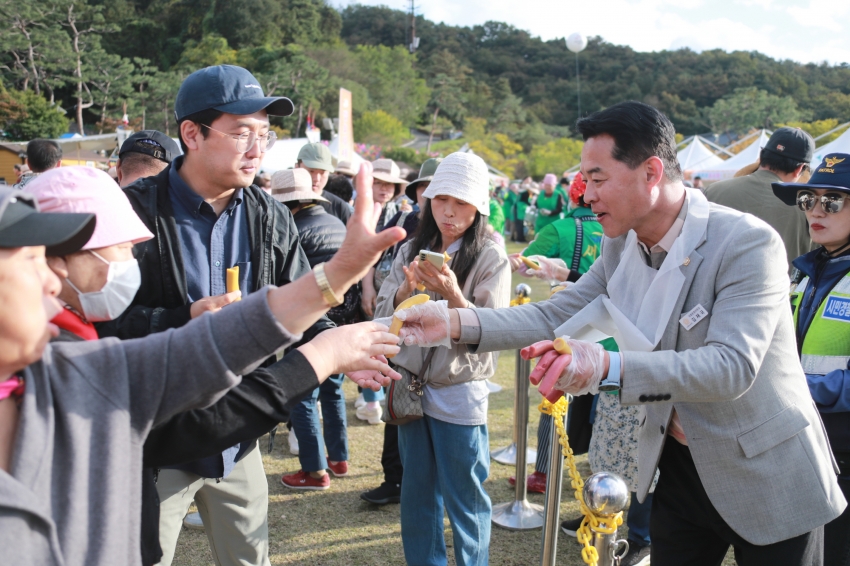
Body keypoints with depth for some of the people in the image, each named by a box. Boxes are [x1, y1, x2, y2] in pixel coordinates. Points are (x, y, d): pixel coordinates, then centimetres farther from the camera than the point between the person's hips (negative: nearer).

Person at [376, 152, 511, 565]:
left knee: (464, 501, 7)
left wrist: (452, 294, -29)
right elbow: (384, 317, 1)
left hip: (460, 395, -5)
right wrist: (407, 288, -18)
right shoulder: (411, 250, 4)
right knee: (417, 496, 18)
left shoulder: (491, 259, -9)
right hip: (412, 388, 5)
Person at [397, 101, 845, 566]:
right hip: (679, 470, 5)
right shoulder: (620, 246, -3)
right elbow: (555, 316, -2)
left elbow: (732, 366, -32)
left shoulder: (749, 243, -24)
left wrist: (609, 366, -45)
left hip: (767, 481, -5)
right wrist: (454, 322, -16)